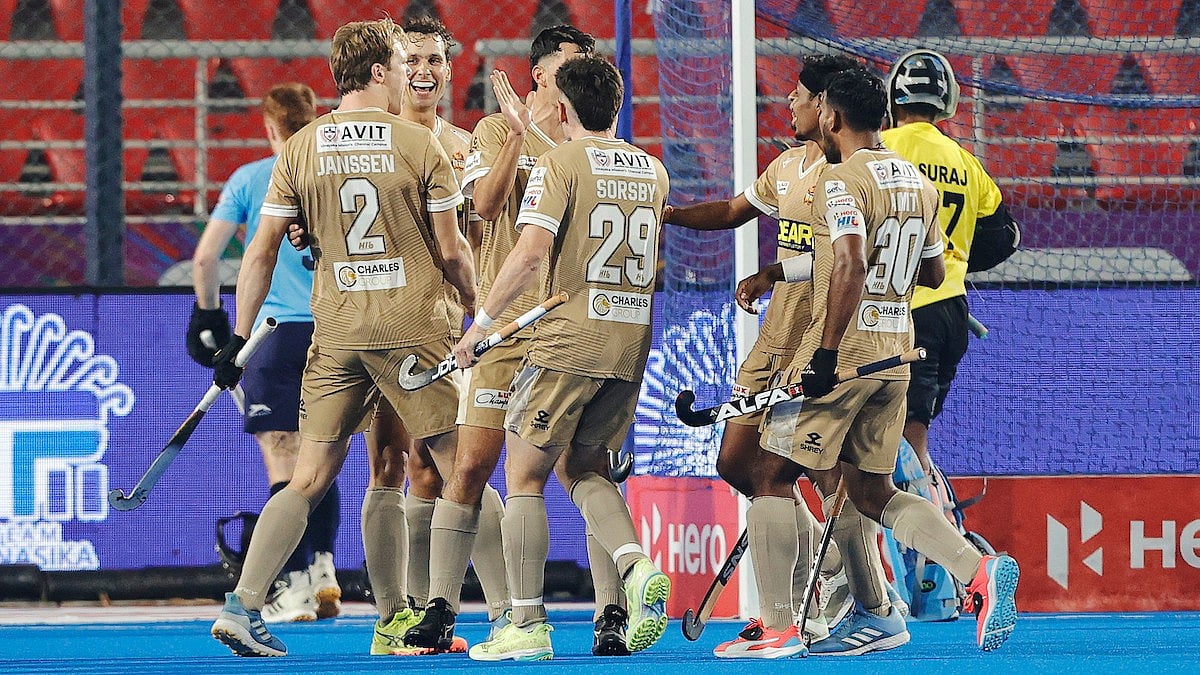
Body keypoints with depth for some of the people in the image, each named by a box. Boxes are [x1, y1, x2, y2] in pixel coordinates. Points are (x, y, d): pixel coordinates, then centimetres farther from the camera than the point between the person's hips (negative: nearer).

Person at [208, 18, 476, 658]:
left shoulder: (300, 148, 4)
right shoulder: (420, 144, -5)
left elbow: (261, 251, 4)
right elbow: (451, 251, -2)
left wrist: (239, 338, 11)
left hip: (334, 335, 3)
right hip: (414, 330, -3)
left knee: (309, 480, 6)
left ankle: (242, 607, -5)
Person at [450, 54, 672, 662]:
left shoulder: (560, 163, -7)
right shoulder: (652, 170, 12)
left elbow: (531, 252, -19)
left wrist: (482, 321, -12)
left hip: (569, 339, -6)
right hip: (633, 340, 6)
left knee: (524, 476, 4)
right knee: (582, 469, 18)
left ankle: (527, 625, -1)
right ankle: (638, 568, -8)